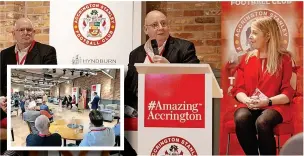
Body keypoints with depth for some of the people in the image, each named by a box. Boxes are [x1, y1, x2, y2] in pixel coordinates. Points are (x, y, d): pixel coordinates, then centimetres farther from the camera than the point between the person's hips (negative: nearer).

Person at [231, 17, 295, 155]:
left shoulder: (284, 59, 4)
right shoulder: (247, 59, 14)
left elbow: (288, 93, -2)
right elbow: (238, 89, 9)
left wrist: (268, 101, -18)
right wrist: (247, 100, -14)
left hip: (274, 106, -3)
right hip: (249, 106, 3)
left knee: (262, 122, -36)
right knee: (241, 119, -32)